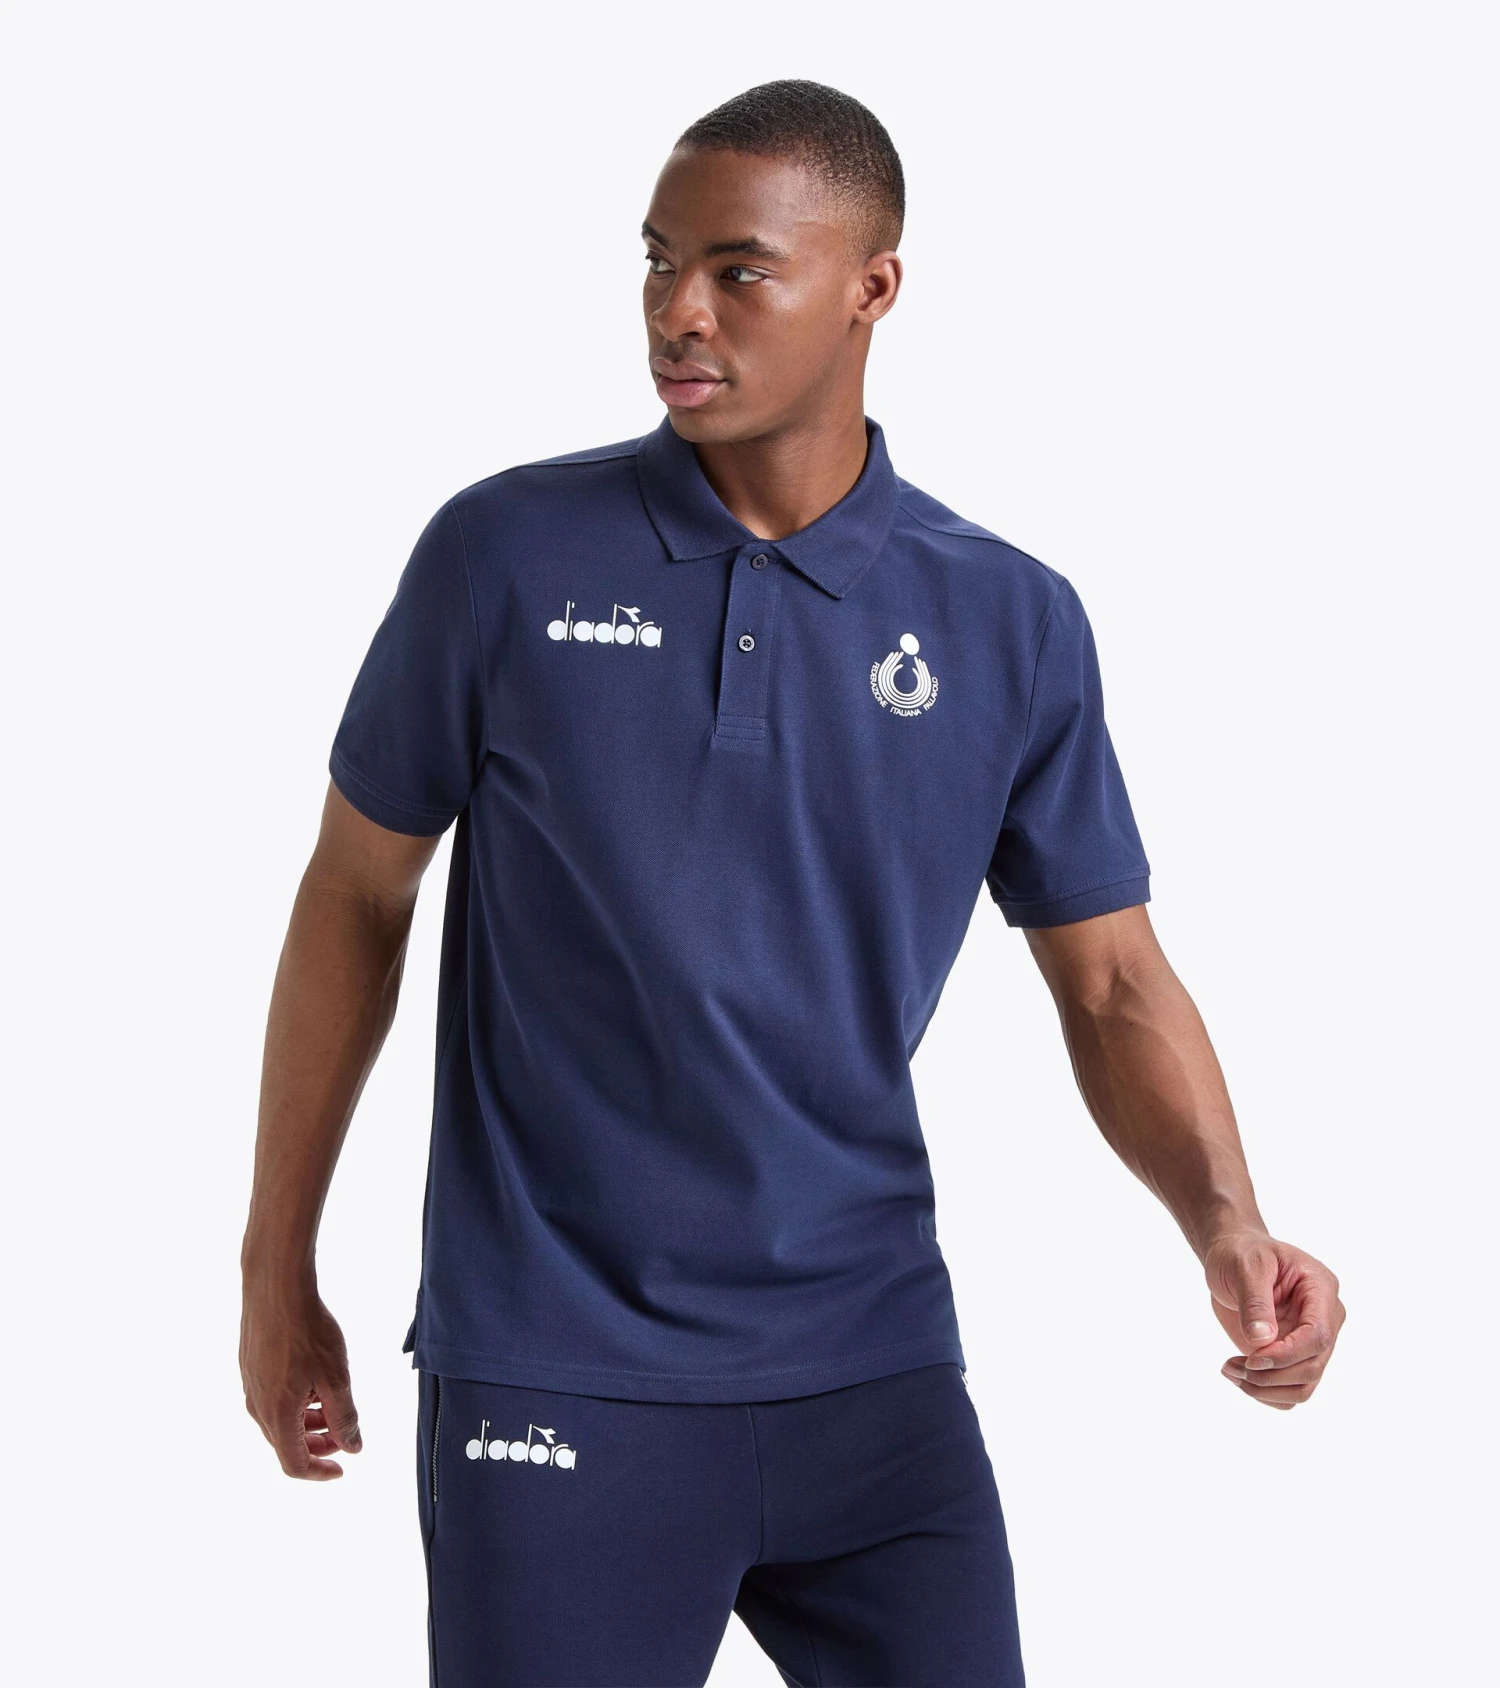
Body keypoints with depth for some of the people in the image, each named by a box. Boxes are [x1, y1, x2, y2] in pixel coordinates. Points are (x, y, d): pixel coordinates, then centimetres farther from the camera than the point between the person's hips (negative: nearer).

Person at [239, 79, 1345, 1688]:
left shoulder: (1013, 626, 0)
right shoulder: (505, 556, -4)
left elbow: (1114, 985, 5)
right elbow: (356, 899, 5)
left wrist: (1228, 1230, -14)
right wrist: (277, 1273, 7)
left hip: (871, 1372, 2)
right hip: (550, 1377, -2)